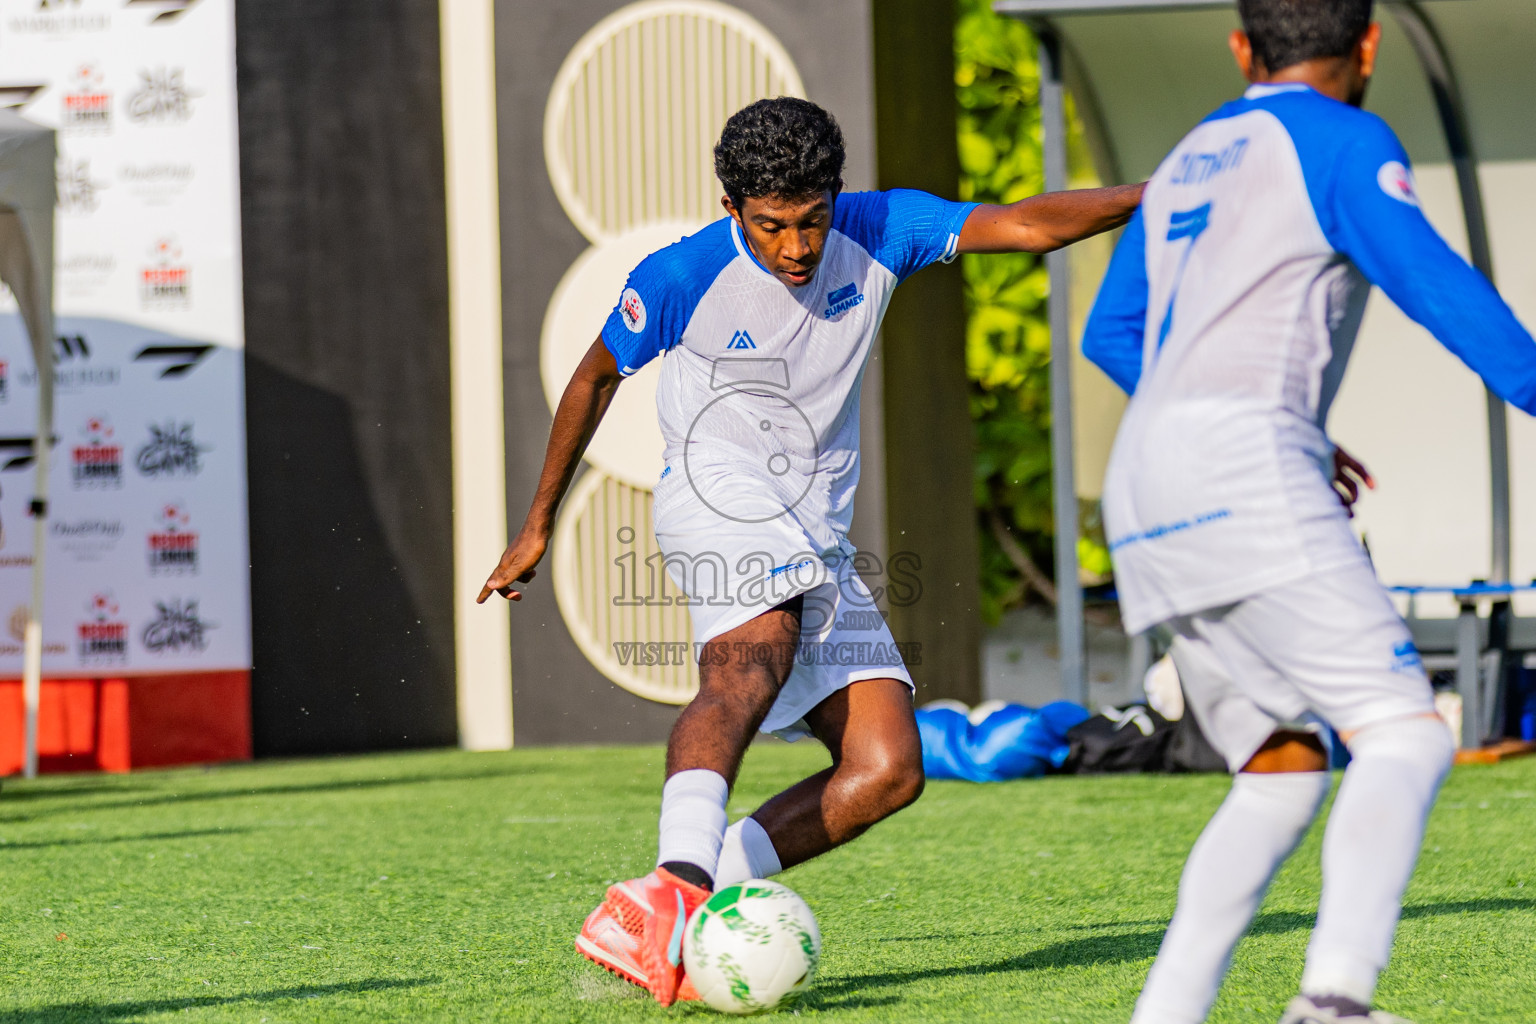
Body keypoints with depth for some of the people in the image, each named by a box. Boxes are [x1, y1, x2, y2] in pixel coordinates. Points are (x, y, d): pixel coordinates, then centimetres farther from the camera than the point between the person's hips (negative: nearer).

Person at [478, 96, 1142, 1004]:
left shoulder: (877, 233, 0)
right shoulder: (682, 279, -8)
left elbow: (1025, 225, -3)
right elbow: (595, 380, 8)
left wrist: (1146, 198, -18)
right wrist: (539, 525, 16)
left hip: (820, 540, 6)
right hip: (717, 494, -6)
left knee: (889, 771, -10)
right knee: (755, 657, -39)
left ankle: (695, 904, -12)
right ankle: (676, 886, -59)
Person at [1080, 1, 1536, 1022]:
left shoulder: (1188, 162, 27)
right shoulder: (1340, 142, 3)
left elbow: (1112, 335, 37)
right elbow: (1436, 285, -11)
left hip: (1147, 492, 8)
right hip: (1243, 473, -8)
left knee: (1284, 774, 14)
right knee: (1406, 734, -14)